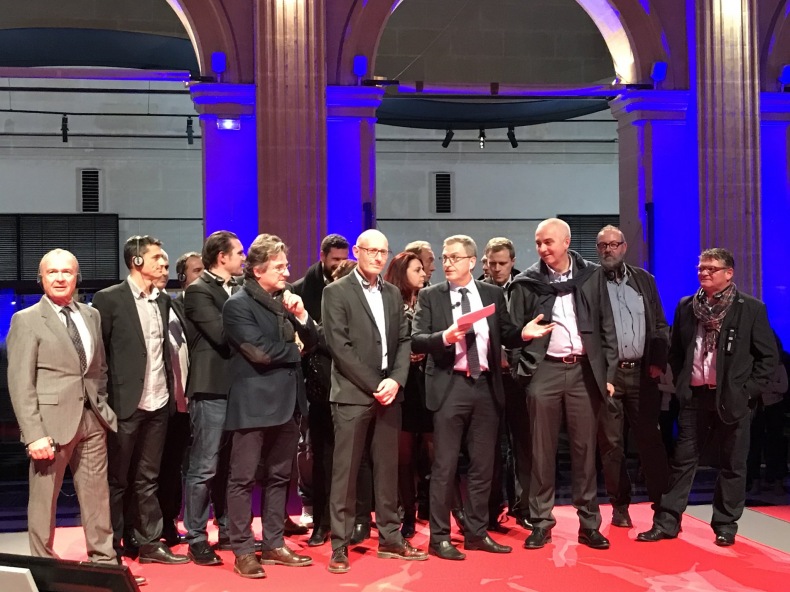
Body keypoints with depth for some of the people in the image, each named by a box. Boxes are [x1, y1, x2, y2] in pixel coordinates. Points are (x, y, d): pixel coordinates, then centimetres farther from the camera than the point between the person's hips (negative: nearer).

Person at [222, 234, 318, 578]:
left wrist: (301, 316, -8)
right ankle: (242, 550, 9)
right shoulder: (238, 305, -10)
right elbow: (261, 352, -19)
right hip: (254, 402, -7)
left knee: (279, 476, 13)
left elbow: (312, 342, 11)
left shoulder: (286, 299, 10)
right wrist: (295, 349, -3)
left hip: (285, 400, 7)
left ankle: (274, 544, 22)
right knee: (243, 478, 1)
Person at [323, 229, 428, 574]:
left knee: (387, 469, 10)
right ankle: (339, 546, 5)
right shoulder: (336, 292, -3)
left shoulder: (393, 294, 14)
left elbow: (403, 341, 10)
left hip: (388, 392, 5)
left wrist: (395, 380, -7)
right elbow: (339, 346, -10)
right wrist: (374, 385, -13)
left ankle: (390, 539, 19)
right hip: (353, 394, -5)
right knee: (345, 472, -2)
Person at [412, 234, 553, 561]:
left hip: (486, 386, 3)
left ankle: (476, 533, 22)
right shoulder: (430, 296, 1)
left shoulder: (493, 294, 8)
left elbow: (504, 336, 9)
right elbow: (416, 341, -7)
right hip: (449, 387, -3)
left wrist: (522, 333, -12)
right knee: (445, 466, 1)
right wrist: (445, 337, -24)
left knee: (483, 465, 10)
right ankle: (439, 537, 11)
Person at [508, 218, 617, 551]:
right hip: (544, 371, -1)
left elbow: (607, 327, 6)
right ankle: (541, 523, 12)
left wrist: (609, 372, 1)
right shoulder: (526, 283, 2)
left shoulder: (591, 276, 4)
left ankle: (589, 524, 14)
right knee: (542, 450, 4)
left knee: (584, 448, 6)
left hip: (585, 370, 1)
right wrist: (521, 371, -6)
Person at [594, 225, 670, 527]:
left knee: (650, 439, 3)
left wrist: (658, 362, 0)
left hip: (642, 372, 2)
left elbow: (659, 324, 11)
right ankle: (620, 506, 13)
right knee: (611, 443, 3)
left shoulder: (644, 280, 12)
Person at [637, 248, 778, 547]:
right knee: (683, 461, 5)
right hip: (694, 396, 3)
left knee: (732, 465, 7)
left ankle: (725, 525, 18)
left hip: (732, 398, -2)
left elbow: (768, 355, -1)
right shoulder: (686, 306, 7)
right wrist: (681, 384, 5)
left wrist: (749, 390, -8)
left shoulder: (751, 308, -3)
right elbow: (675, 351, 15)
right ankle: (666, 522, 10)